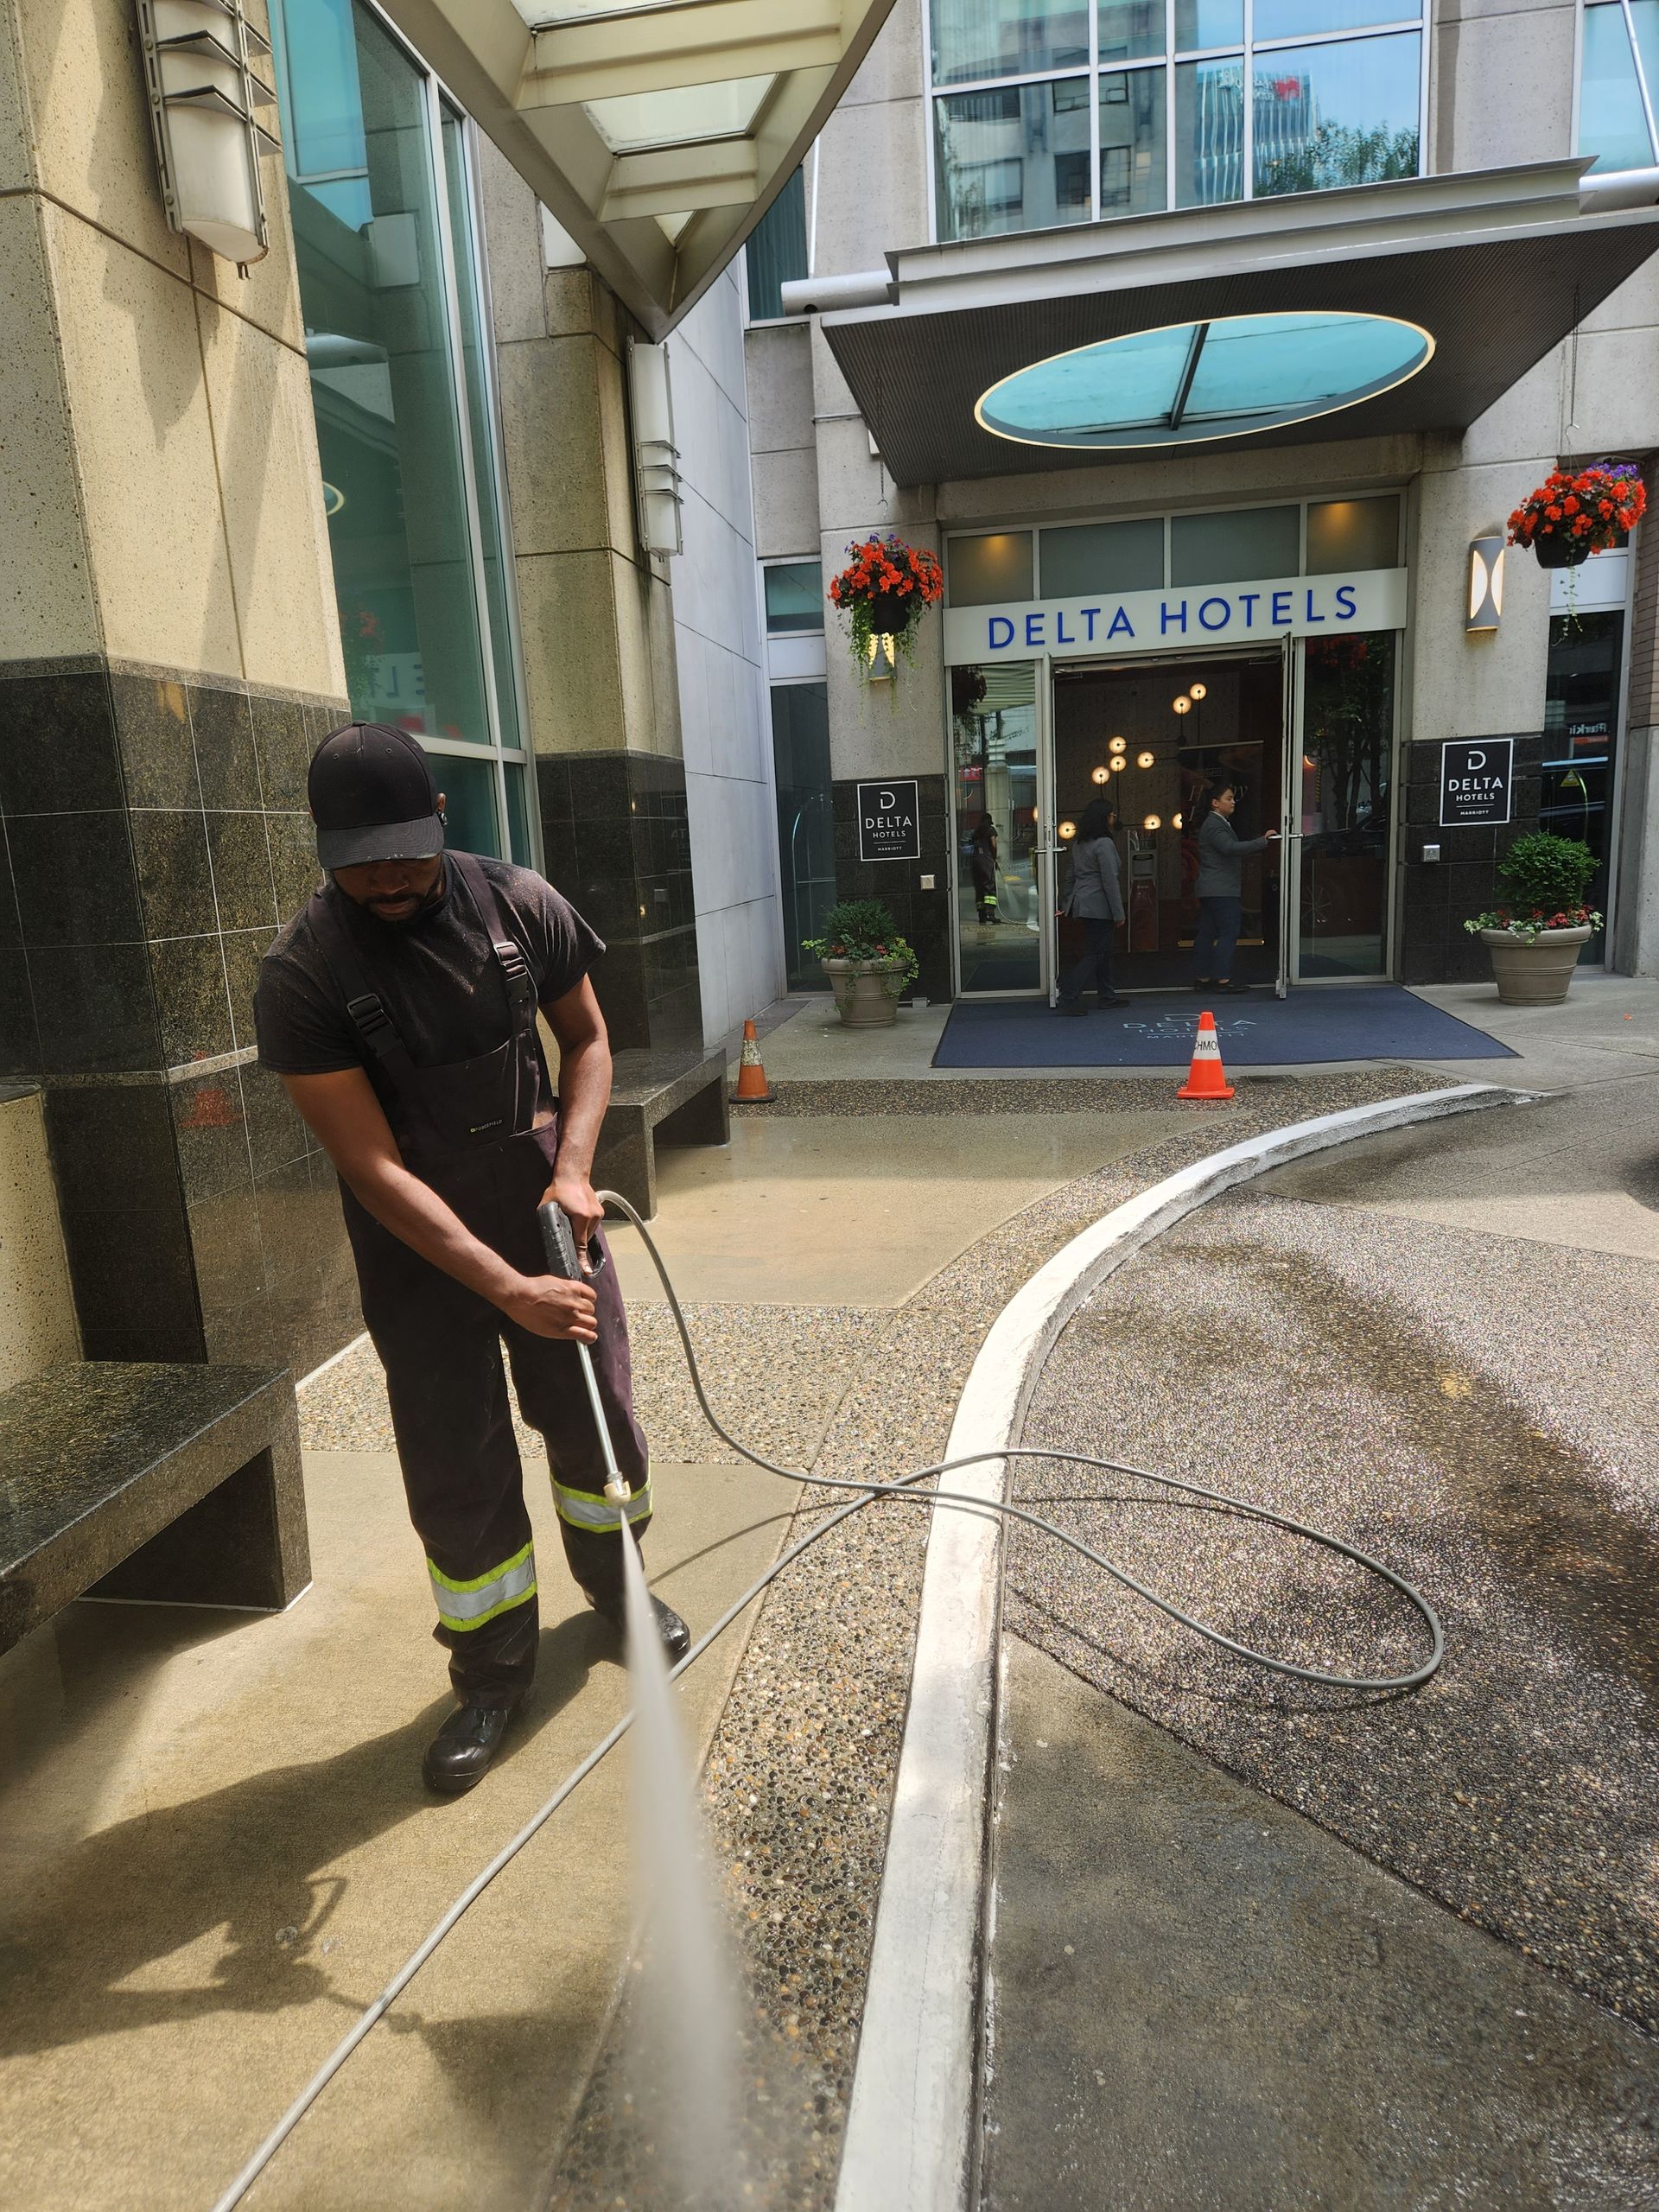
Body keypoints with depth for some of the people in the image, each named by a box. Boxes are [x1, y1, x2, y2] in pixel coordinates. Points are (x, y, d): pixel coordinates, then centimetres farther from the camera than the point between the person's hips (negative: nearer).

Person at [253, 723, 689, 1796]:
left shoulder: (521, 904, -11)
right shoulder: (303, 976, -19)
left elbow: (587, 1038, 3)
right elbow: (374, 1169, -21)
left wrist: (573, 1169, -13)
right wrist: (508, 1290, -26)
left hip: (547, 1215, 3)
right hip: (419, 1249, -2)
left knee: (596, 1417, 14)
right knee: (456, 1470, 4)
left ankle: (615, 1586, 42)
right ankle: (493, 1676, 27)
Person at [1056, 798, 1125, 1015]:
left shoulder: (1078, 843, 12)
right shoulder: (1104, 844, -15)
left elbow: (1072, 875, 16)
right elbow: (1110, 882, -17)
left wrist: (1069, 904, 21)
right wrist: (1119, 914, -13)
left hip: (1082, 903, 9)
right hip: (1099, 906, -9)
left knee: (1103, 951, 16)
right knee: (1094, 954, -6)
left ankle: (1106, 996, 22)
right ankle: (1069, 998, -12)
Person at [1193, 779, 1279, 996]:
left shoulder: (1219, 823, 21)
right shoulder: (1214, 825, -13)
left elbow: (1232, 849, 24)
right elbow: (1231, 847, -27)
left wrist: (1262, 842, 15)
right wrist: (1263, 841, -26)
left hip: (1210, 890, 11)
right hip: (1221, 890, -11)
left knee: (1206, 933, 9)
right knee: (1228, 933, -10)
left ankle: (1201, 978, 11)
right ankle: (1223, 978, -10)